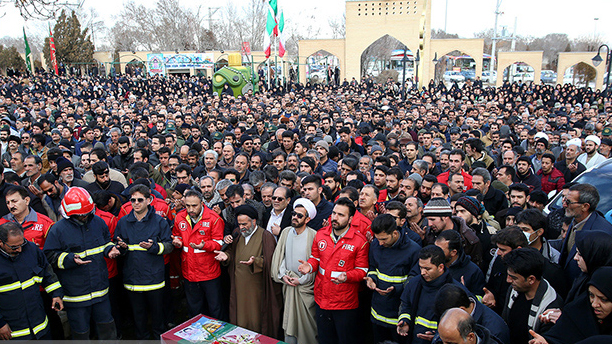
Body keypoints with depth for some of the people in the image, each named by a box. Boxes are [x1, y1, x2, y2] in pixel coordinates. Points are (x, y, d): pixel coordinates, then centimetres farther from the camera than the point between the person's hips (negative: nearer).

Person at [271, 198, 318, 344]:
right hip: (288, 283, 4)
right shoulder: (286, 232, 3)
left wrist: (301, 280, -11)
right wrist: (283, 274, -3)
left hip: (305, 285, -4)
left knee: (306, 320, 4)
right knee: (289, 318, 11)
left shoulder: (313, 235, -11)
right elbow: (279, 255, 8)